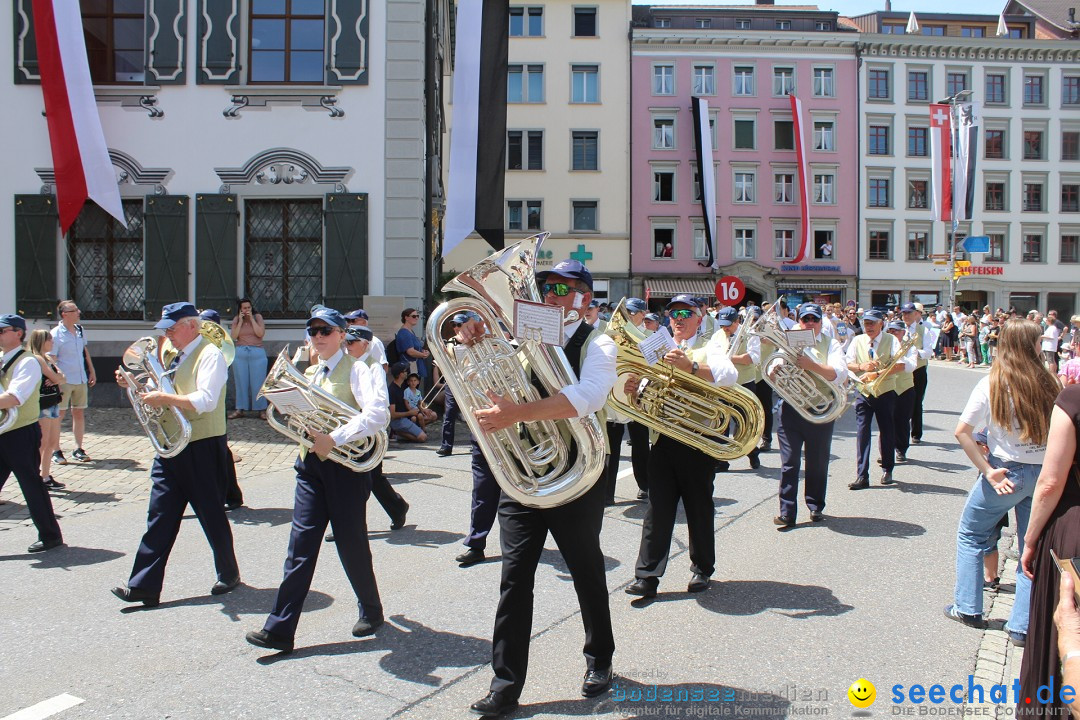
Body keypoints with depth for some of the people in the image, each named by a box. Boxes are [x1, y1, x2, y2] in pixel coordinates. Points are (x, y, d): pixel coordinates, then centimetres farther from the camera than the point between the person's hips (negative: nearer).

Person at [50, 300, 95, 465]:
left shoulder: (80, 330, 8)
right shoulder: (56, 334, -11)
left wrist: (91, 371, 19)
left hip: (81, 379, 6)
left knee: (79, 413, 9)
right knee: (58, 415, 1)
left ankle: (78, 449, 16)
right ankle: (56, 451, 8)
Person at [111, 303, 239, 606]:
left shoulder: (209, 355, -11)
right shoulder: (171, 355, 15)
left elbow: (206, 400, -24)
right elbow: (158, 390, 23)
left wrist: (165, 398, -27)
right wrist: (133, 383, 6)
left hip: (203, 447, -7)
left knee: (211, 515, 5)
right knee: (160, 516, 5)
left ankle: (228, 575, 23)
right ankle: (144, 585, 7)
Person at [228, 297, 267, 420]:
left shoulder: (257, 317, 5)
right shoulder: (236, 320, 9)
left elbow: (260, 333, -8)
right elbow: (233, 337, -2)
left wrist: (251, 319, -8)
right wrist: (240, 321, -6)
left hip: (257, 353, -2)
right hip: (240, 353, 2)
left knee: (258, 382, -2)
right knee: (241, 382, 5)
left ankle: (261, 409, 2)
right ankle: (240, 409, 11)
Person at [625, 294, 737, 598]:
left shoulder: (709, 348, 3)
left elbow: (730, 376, -18)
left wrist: (691, 366, -32)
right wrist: (634, 387, -12)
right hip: (663, 438, 3)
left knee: (699, 507, 8)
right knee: (658, 507, 1)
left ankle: (702, 570, 23)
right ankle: (647, 576, 2)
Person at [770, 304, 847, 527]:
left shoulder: (830, 344, 5)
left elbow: (840, 375, -11)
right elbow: (772, 374, 5)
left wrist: (812, 366, -25)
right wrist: (774, 370, -20)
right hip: (790, 409, 1)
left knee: (818, 462, 10)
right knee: (789, 462, -2)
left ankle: (816, 507, 25)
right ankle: (787, 512, 0)